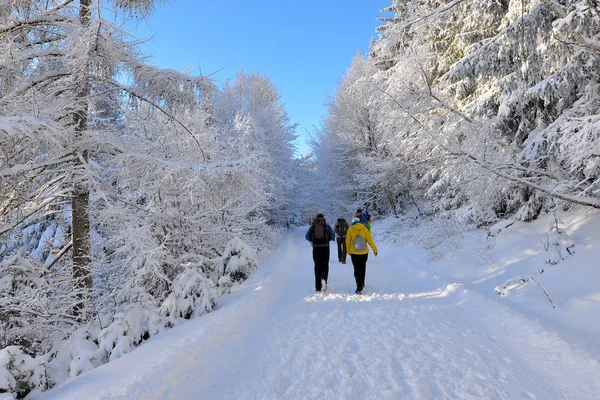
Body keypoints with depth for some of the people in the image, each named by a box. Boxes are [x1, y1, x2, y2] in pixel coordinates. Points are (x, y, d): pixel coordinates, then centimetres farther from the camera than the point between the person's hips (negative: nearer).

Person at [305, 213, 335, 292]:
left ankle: (318, 286, 9)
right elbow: (333, 236, -4)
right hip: (325, 248, -1)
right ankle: (324, 279, -21)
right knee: (325, 265, 8)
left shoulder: (313, 226, 6)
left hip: (316, 248, 1)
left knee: (317, 266, 10)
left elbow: (307, 236, -3)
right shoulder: (327, 226, 5)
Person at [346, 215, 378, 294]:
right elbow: (370, 240, -4)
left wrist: (348, 251, 12)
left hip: (354, 253, -1)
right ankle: (361, 284, 32)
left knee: (356, 270, 3)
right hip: (364, 252, 2)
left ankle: (359, 288, -8)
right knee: (362, 269, 19)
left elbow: (348, 242, -2)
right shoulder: (364, 229, -5)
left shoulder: (350, 229, -6)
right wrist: (375, 250, 6)